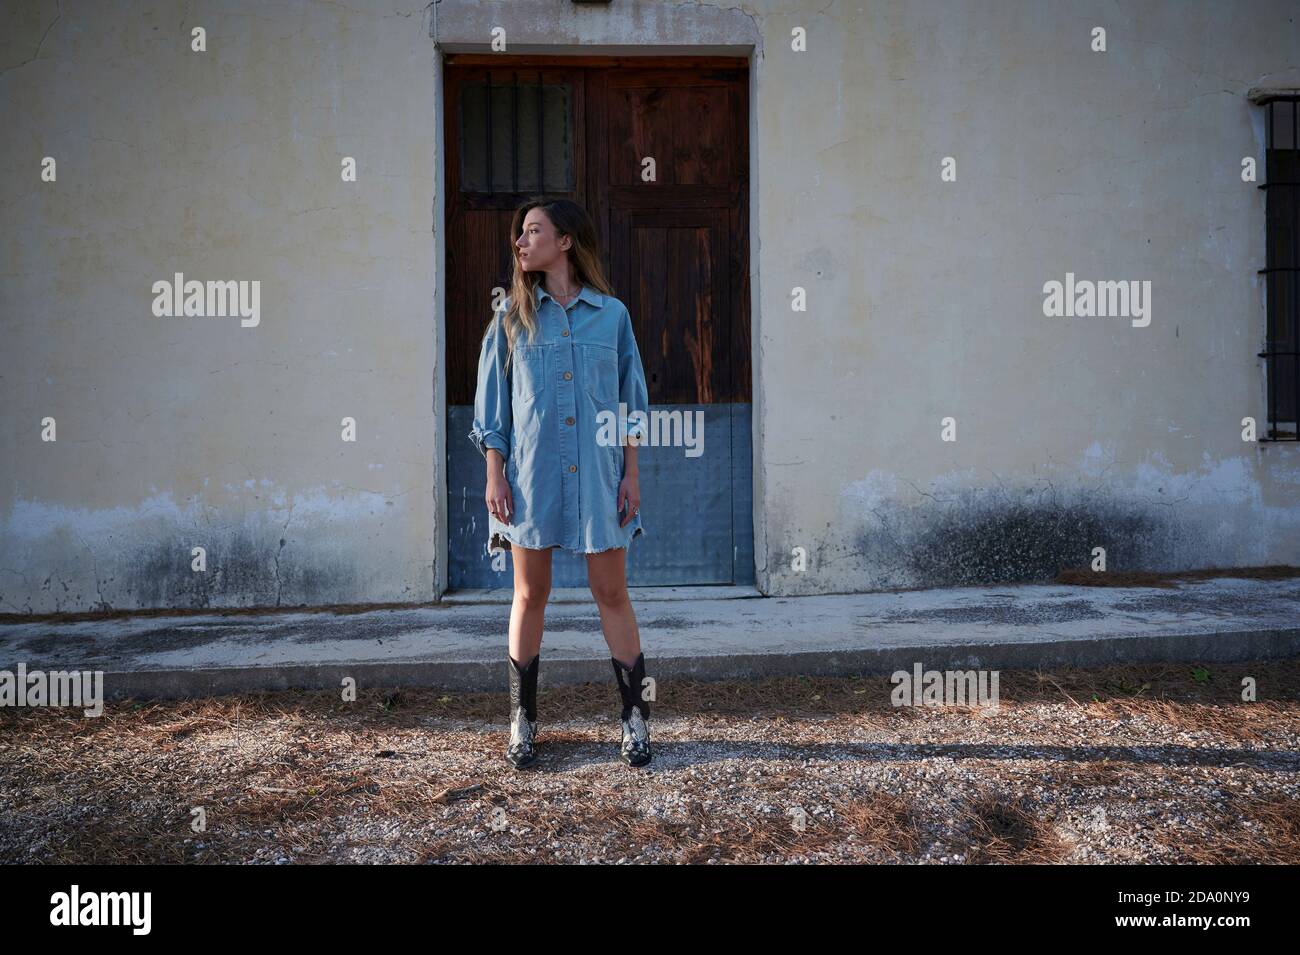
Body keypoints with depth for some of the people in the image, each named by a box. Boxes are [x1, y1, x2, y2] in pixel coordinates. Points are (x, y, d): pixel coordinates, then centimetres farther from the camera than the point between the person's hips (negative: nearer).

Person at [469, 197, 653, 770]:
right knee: (530, 596, 7)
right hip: (531, 472, 1)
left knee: (612, 594, 2)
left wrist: (632, 473, 3)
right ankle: (522, 723, 17)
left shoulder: (612, 314, 5)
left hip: (597, 472, 0)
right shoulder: (512, 315, 7)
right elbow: (493, 401, 6)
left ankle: (635, 720, 13)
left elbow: (630, 400, 8)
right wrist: (494, 476, -1)